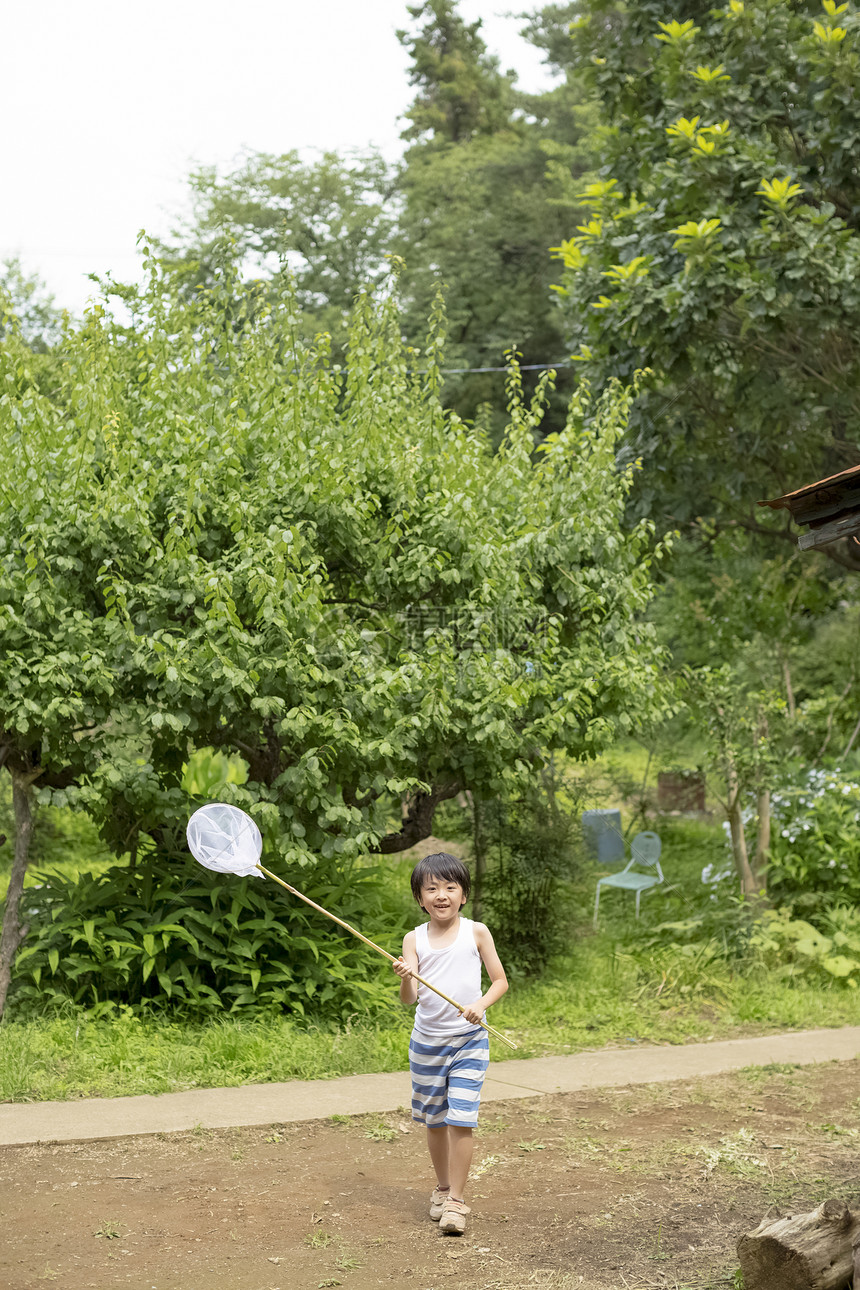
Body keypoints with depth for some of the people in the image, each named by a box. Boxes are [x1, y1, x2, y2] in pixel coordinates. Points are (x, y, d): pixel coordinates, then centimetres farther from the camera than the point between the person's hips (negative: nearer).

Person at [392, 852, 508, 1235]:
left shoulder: (476, 932, -4)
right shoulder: (415, 939, -1)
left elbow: (500, 980, 1)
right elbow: (408, 1000, -8)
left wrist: (480, 1005, -17)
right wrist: (406, 978, -29)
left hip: (468, 1042, -2)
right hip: (426, 1042, 2)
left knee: (460, 1122, -10)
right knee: (434, 1121, 14)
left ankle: (456, 1201, 0)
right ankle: (442, 1187, 33)